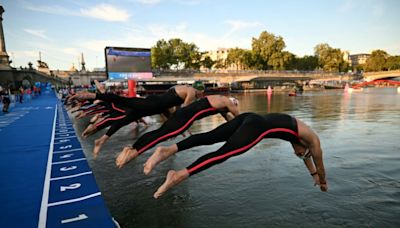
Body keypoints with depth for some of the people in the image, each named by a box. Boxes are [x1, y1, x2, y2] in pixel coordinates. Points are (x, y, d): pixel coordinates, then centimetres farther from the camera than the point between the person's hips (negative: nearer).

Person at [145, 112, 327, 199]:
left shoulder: (297, 131, 40)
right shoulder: (313, 139, 22)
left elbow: (305, 155, 54)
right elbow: (319, 162, 37)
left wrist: (313, 175, 67)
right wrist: (323, 182, 55)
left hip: (250, 118, 7)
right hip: (257, 127, -7)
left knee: (209, 137, -5)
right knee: (222, 154, -16)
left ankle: (168, 150, -17)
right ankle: (179, 175, -27)